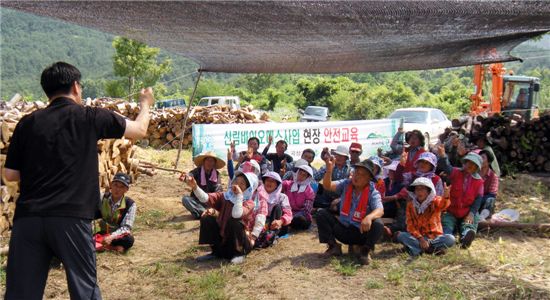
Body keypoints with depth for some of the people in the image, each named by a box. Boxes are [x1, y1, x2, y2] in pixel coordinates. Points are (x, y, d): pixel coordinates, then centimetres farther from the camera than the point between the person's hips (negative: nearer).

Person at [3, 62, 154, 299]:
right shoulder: (90, 117, 2)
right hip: (71, 217, -3)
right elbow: (140, 130, 15)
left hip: (28, 217, 3)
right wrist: (146, 103, 34)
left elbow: (10, 174, 11)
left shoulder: (28, 123, 8)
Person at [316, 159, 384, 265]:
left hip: (361, 233, -3)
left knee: (378, 224, -32)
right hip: (342, 230, 3)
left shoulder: (373, 193, -10)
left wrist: (369, 217, -51)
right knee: (322, 213, -15)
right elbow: (327, 186, -18)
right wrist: (329, 170, -38)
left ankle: (365, 250, -7)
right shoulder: (346, 184, -3)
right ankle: (333, 246, -4)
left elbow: (380, 210, -28)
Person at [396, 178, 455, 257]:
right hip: (417, 237, 1)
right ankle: (434, 248, -26)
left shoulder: (435, 201, -3)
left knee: (450, 239, -28)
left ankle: (418, 248, -24)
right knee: (401, 235, -25)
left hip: (435, 237, -1)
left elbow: (443, 204, -30)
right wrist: (420, 238, -20)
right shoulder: (410, 204, 2)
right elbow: (410, 225, -4)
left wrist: (446, 196, -55)